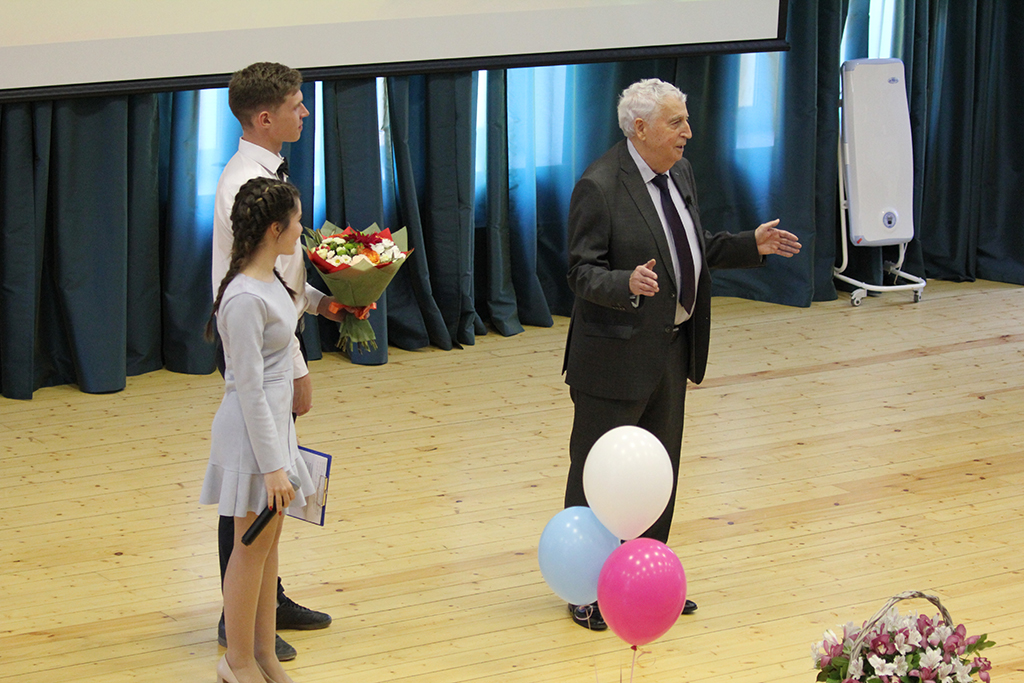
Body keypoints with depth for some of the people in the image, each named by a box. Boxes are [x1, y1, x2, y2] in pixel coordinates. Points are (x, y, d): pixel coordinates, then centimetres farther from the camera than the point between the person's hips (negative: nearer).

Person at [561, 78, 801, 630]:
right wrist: (627, 284, -37)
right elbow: (582, 273, -19)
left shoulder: (679, 173, 6)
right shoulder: (599, 187, -20)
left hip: (672, 347, 8)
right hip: (617, 354, -8)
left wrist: (751, 246, 7)